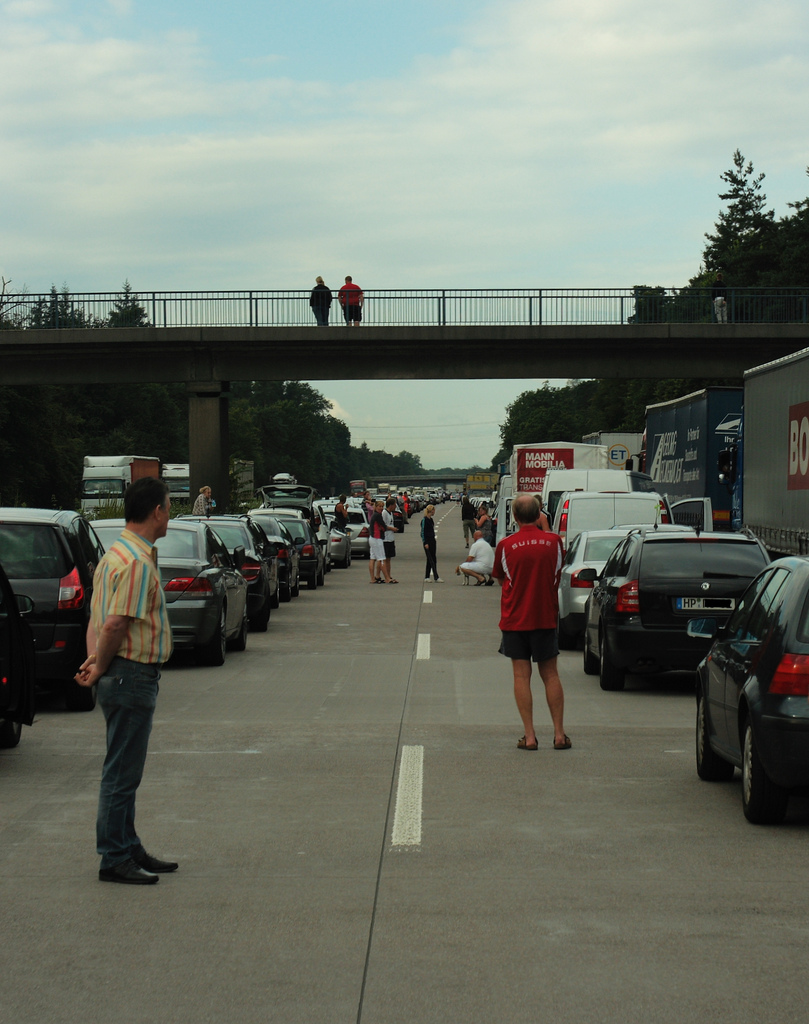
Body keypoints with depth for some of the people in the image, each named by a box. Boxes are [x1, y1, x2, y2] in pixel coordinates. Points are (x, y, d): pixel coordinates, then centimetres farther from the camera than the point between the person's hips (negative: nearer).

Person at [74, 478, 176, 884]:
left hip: (122, 678, 11)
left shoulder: (117, 553, 15)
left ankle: (129, 849, 25)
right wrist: (101, 668, -11)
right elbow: (116, 625, -24)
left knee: (124, 772, 16)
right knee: (121, 773, -3)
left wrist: (96, 659, 0)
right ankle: (114, 859, 3)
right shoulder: (138, 561, -19)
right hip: (133, 676, -11)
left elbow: (98, 618, 13)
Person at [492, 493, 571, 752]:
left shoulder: (505, 546, -8)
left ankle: (529, 736, 0)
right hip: (546, 618, 2)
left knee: (521, 676, 3)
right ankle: (559, 734, 9)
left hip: (514, 620, -1)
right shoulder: (554, 541, -5)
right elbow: (557, 576, 9)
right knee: (550, 675, 10)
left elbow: (500, 579, 6)